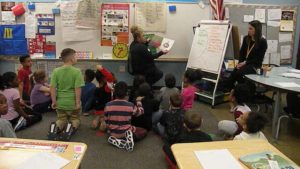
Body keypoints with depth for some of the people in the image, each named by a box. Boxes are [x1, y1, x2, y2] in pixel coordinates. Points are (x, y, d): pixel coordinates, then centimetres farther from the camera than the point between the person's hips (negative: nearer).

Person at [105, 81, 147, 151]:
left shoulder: (108, 105, -13)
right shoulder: (130, 106, -18)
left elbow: (106, 122, -1)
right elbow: (140, 112, 4)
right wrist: (138, 101, 21)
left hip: (113, 133, 3)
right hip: (126, 132, -2)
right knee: (144, 131, 21)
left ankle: (116, 141, 3)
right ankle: (129, 138, -9)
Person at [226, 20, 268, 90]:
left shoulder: (262, 42, -4)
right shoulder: (246, 38, 14)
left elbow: (259, 58, -8)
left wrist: (245, 63, -15)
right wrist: (240, 63, -5)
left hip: (254, 65, -5)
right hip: (243, 63, 5)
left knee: (239, 73, -33)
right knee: (233, 73, -26)